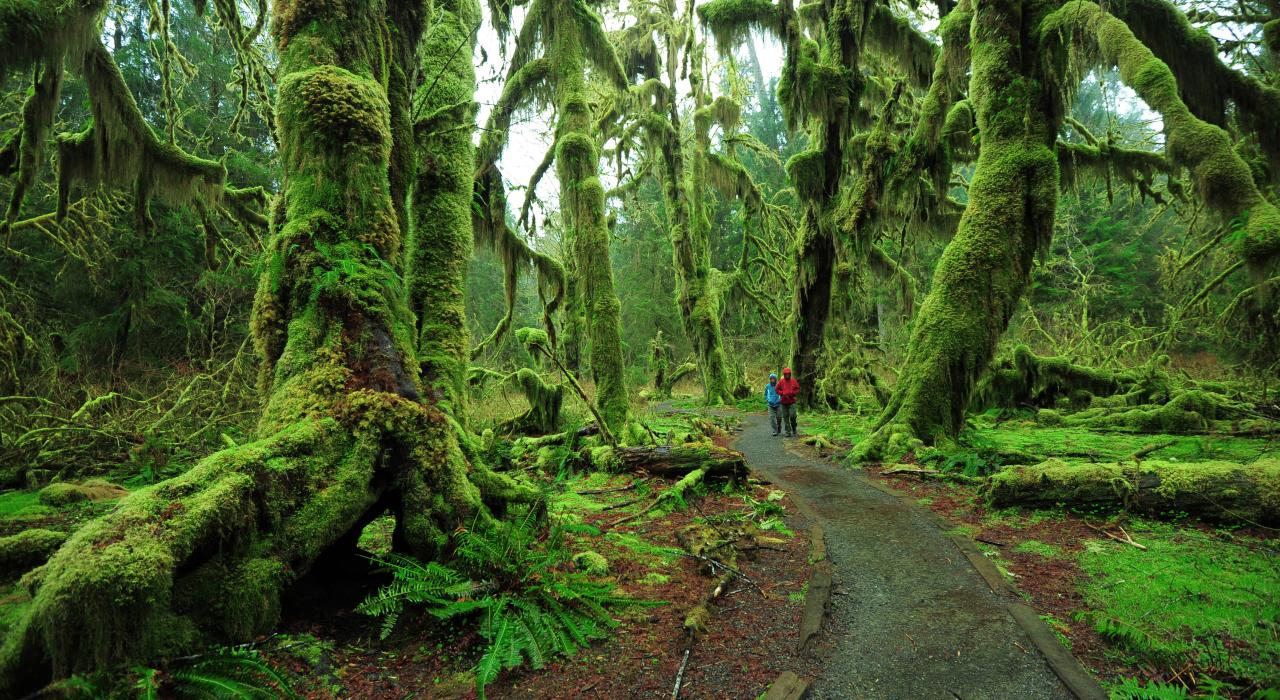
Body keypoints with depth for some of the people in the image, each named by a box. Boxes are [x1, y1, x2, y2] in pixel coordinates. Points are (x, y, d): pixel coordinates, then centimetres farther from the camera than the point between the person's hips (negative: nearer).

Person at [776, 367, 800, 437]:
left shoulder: (793, 381, 0)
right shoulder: (781, 382, 1)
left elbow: (797, 389, 3)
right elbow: (777, 389, 6)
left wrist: (792, 393, -12)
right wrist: (783, 393, -9)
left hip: (792, 402, -2)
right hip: (783, 402, 2)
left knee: (792, 415, -11)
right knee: (785, 417, 4)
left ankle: (794, 429, 12)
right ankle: (787, 432, 10)